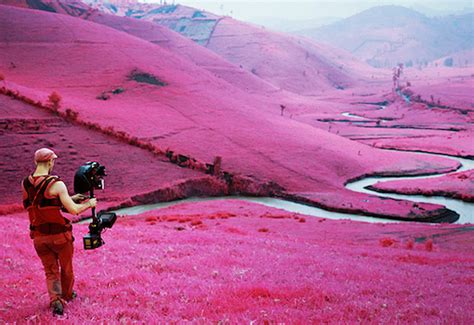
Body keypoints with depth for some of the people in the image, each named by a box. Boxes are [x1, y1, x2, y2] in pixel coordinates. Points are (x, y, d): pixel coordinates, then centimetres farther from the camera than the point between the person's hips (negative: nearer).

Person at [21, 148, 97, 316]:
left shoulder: (26, 184, 1)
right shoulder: (56, 184, -19)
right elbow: (74, 210, -22)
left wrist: (71, 198, 19)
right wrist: (89, 203, -2)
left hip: (38, 236, 4)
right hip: (59, 235, -4)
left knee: (51, 272, 14)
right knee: (66, 268, 21)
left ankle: (56, 300, -4)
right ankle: (67, 295, 41)